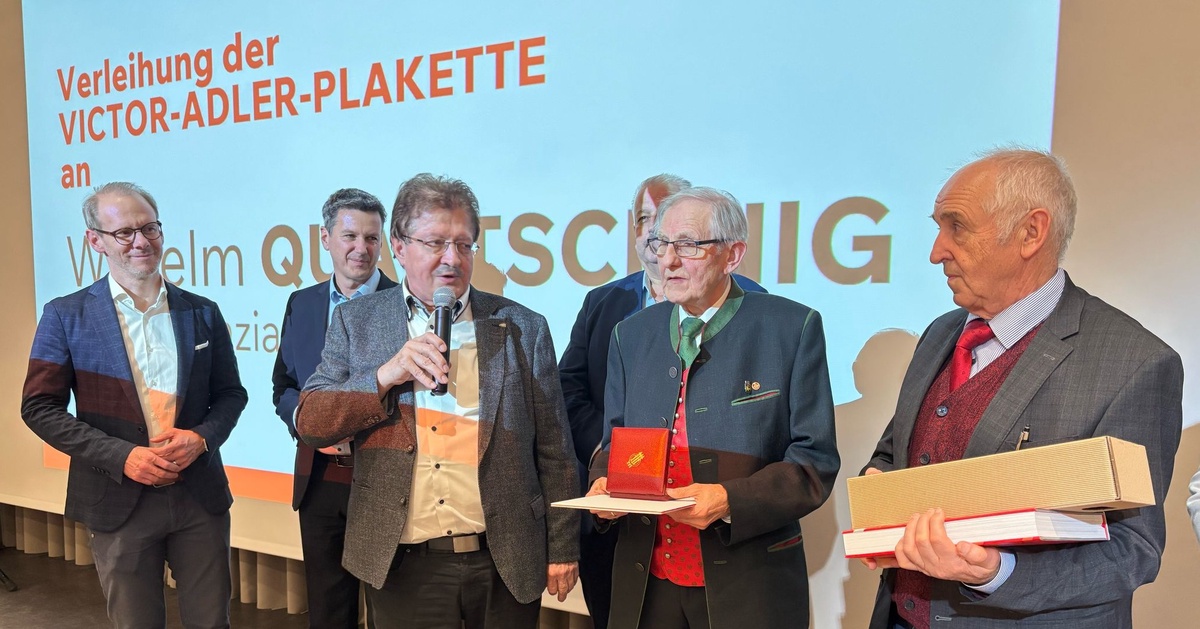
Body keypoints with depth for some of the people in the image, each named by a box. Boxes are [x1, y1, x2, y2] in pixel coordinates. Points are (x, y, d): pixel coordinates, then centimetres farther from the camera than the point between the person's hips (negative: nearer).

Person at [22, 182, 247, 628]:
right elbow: (40, 407, -3)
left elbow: (230, 393, 9)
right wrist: (123, 456, -14)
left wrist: (202, 437, -11)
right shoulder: (66, 316, -1)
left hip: (201, 494, 2)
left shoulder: (202, 313, 5)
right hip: (119, 499, -1)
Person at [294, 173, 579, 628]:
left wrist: (562, 549, 1)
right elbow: (310, 423, -4)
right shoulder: (356, 322, 2)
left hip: (505, 562, 0)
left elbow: (554, 449, 1)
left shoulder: (523, 327, 0)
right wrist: (386, 375, -19)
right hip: (403, 565, 0)